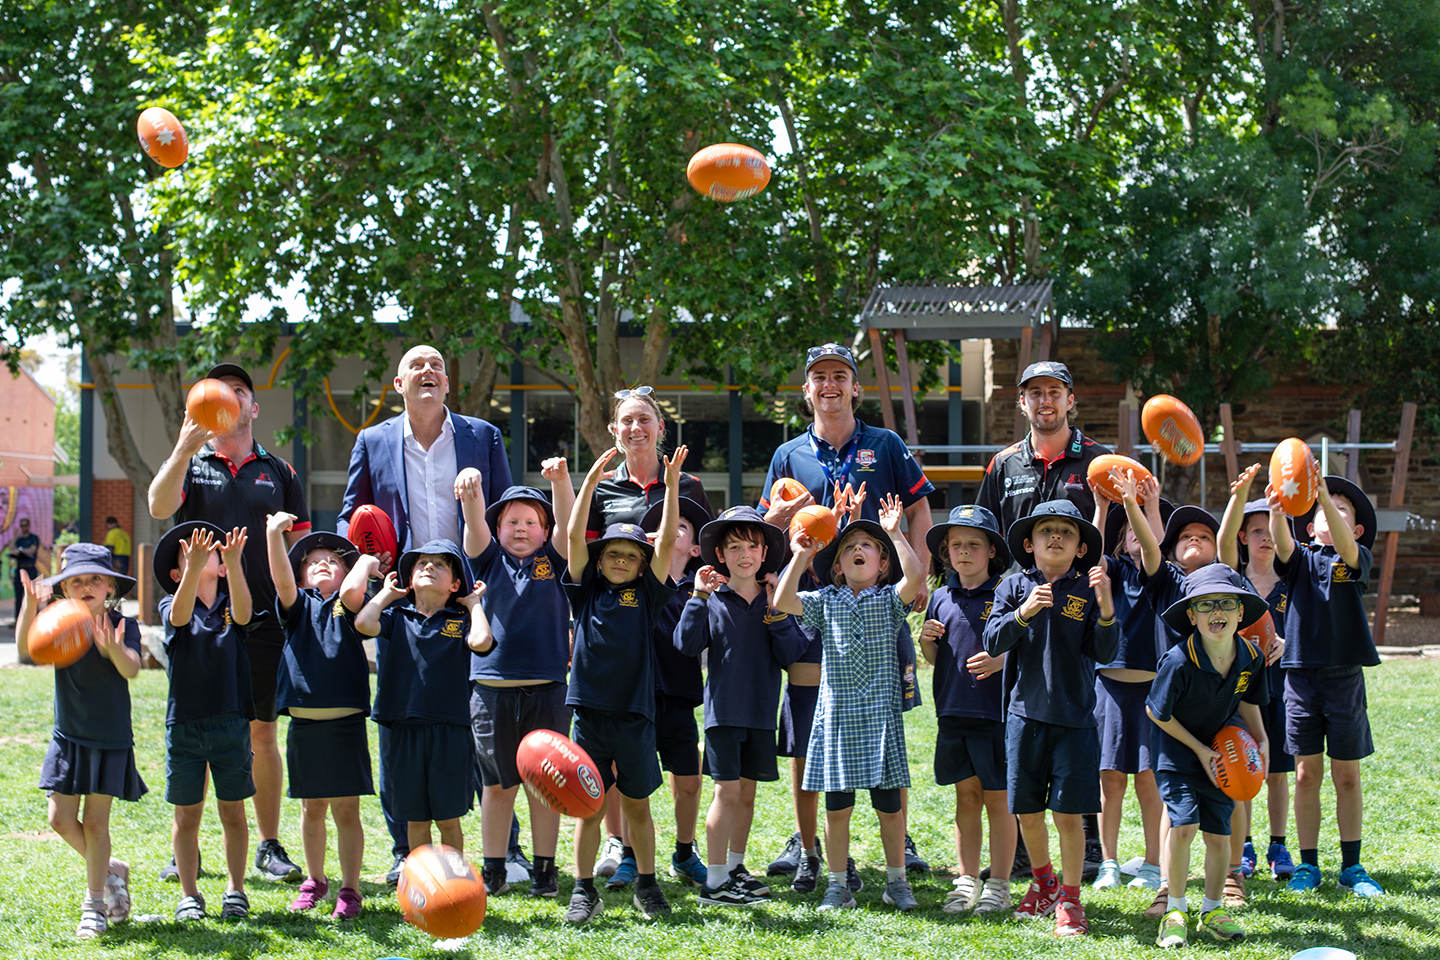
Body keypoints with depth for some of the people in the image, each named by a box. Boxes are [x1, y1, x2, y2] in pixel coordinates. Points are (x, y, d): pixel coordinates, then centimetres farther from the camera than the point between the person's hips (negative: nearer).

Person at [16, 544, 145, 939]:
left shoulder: (124, 626, -9)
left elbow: (131, 670, -28)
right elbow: (25, 644, -23)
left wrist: (114, 648, -50)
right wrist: (31, 604, -42)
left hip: (110, 740, -3)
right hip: (68, 736, 3)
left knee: (95, 821, -3)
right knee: (61, 819, 2)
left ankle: (94, 905, 10)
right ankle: (109, 869, 26)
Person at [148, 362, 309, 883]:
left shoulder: (280, 473, 12)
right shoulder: (188, 464, 7)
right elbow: (159, 507, -15)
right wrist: (184, 449, -30)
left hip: (262, 623, 1)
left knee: (262, 736, 4)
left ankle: (269, 846, 13)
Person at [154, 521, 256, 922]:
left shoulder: (230, 606, 2)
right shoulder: (171, 606, 0)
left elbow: (243, 613, -21)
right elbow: (180, 615, -24)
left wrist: (234, 565, -38)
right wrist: (193, 566, -41)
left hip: (230, 722, 0)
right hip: (184, 723, 0)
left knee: (233, 812, 7)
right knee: (187, 815, 6)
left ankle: (235, 890, 20)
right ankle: (189, 895, 17)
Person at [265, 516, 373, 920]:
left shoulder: (347, 606, 5)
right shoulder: (299, 605, 10)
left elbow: (354, 589, -18)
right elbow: (282, 582, -10)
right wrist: (273, 536, -23)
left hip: (346, 723, -2)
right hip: (304, 722, 2)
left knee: (346, 810, 1)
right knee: (312, 808, 12)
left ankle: (350, 890, 7)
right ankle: (314, 881, 27)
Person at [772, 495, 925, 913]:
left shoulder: (889, 599, 3)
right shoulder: (826, 601, 7)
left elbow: (916, 576, -16)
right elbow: (782, 602, -6)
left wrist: (895, 534, -14)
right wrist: (800, 557, -6)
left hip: (880, 715, -1)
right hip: (837, 714, 1)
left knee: (889, 803, 4)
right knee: (837, 804, 4)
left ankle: (897, 881, 17)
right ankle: (839, 884, 13)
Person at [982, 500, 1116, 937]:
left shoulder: (1087, 590, 1)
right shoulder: (1014, 586, 4)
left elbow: (1104, 653, -5)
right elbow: (993, 643, -6)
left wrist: (1106, 609, -22)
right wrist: (1024, 612, -22)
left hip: (1073, 717, -2)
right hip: (1026, 712, 2)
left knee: (1068, 814, -2)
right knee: (1027, 812, 10)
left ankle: (1069, 899, 13)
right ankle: (1043, 883, 33)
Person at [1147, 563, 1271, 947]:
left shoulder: (1251, 657, -11)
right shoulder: (1179, 661, -27)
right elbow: (1156, 712, -14)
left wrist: (1261, 741, 0)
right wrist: (1199, 749, -11)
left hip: (1222, 752, 4)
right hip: (1178, 749, -4)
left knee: (1218, 833, 3)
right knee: (1184, 824, -18)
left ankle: (1212, 911, 24)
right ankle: (1174, 911, 0)